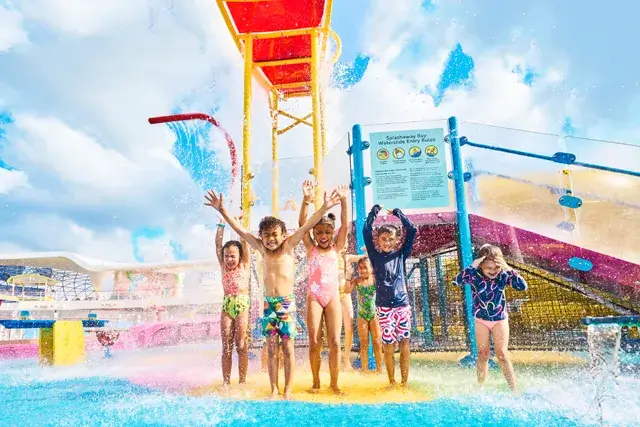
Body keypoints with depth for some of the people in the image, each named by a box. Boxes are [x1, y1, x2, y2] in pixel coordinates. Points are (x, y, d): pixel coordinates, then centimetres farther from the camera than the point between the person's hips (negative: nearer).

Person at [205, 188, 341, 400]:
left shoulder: (288, 247, -4)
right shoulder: (262, 249, 4)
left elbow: (306, 227, -14)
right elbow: (240, 230, 3)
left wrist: (324, 208, -23)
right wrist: (222, 211, 0)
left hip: (287, 303, -3)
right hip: (269, 303, 3)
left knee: (287, 348, 3)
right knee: (271, 348, 6)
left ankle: (287, 391, 11)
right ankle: (274, 390, 16)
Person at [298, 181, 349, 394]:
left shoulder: (336, 249, 7)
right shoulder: (311, 248, 5)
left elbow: (345, 226, -3)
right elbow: (302, 224, -6)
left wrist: (343, 201, -13)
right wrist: (306, 200, -18)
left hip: (333, 298, 1)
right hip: (314, 297, 0)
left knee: (334, 342, -1)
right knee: (314, 342, 0)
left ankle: (334, 382, 11)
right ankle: (315, 382, 16)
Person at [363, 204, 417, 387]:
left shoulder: (400, 255, 7)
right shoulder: (375, 256, 4)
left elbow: (412, 231, 2)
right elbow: (366, 231, -5)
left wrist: (398, 213, 5)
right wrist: (375, 211, 0)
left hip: (403, 304, 2)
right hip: (384, 305, -1)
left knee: (405, 343, 2)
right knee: (388, 345, 1)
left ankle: (404, 382, 13)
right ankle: (392, 382, 14)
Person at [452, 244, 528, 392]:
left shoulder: (503, 275, -14)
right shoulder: (474, 275, -18)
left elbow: (523, 286, -23)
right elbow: (456, 282, -33)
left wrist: (509, 269, -31)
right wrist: (472, 267, -39)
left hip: (500, 319, 0)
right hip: (481, 320, 1)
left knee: (502, 354, -2)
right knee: (483, 354, 6)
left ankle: (514, 389, 6)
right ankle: (480, 388, 19)